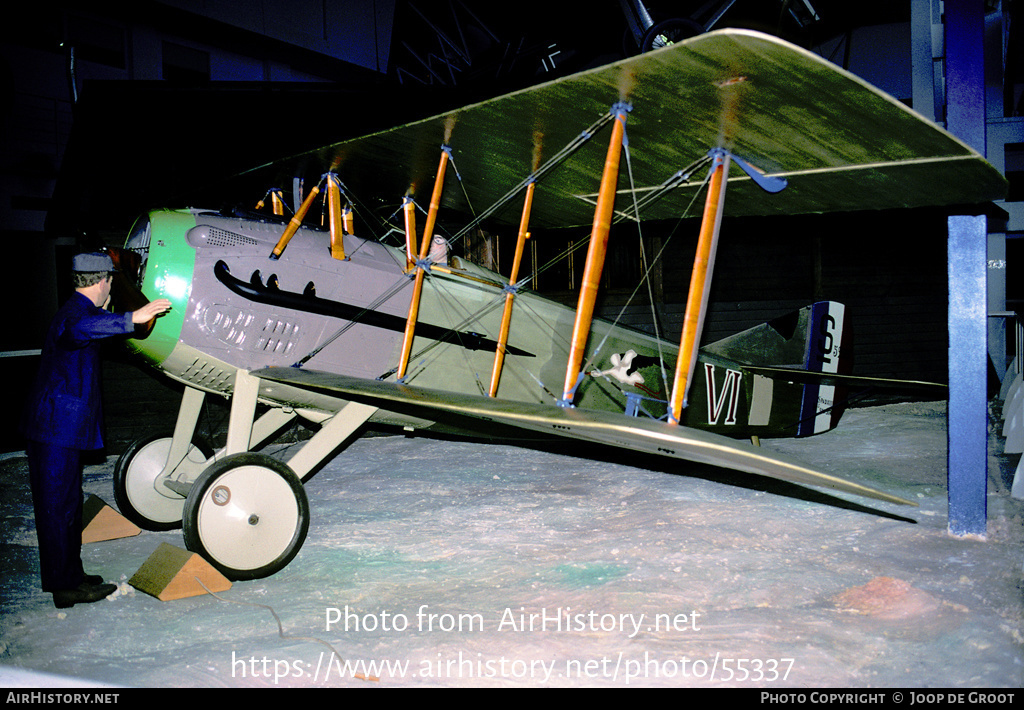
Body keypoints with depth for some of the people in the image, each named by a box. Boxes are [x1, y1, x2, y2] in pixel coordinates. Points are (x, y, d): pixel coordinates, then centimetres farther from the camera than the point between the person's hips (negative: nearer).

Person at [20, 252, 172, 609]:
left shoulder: (78, 310, 16)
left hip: (55, 428, 11)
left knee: (65, 505, 18)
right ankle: (66, 587, 6)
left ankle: (69, 575, 30)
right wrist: (132, 318, -53)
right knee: (60, 507, -2)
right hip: (57, 429, -11)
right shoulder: (74, 312, -17)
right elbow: (79, 330, -44)